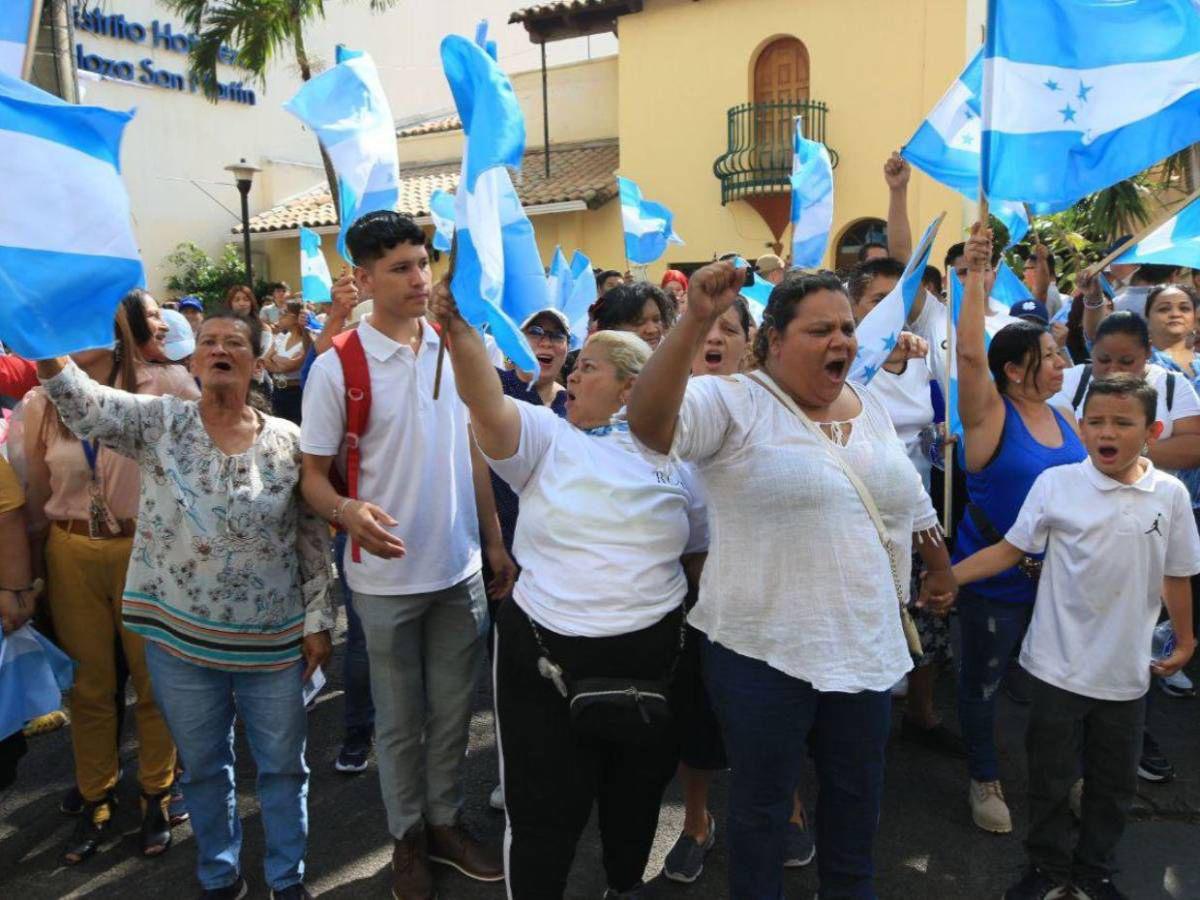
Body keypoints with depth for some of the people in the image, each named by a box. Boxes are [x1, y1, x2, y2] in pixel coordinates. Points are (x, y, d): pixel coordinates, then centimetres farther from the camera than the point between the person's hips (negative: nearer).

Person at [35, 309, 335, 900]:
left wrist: (318, 620, -1)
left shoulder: (288, 440, -4)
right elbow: (84, 404, -21)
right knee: (203, 765, 18)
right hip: (179, 636, 1)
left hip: (273, 639, 0)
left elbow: (313, 540, -1)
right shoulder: (159, 422, -3)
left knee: (283, 764, 13)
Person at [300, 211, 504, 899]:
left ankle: (448, 821, 38)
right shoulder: (337, 367, -12)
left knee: (453, 711, 18)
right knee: (400, 720, 14)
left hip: (461, 567, 4)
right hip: (387, 576, -3)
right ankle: (408, 837, 35)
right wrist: (349, 511, -30)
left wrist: (496, 540, 8)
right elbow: (314, 474, -8)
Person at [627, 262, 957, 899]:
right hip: (763, 649, -6)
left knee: (857, 797, 24)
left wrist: (940, 568, 28)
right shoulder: (735, 403, -13)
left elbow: (911, 499, 21)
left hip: (866, 647, 6)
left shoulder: (869, 407, 9)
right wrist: (697, 320, -38)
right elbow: (650, 422, -31)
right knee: (762, 803, 15)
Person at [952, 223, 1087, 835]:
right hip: (994, 578, -6)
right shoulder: (990, 414, -14)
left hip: (1057, 577, 6)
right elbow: (969, 352, -30)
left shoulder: (1065, 419, 5)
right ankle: (984, 779, 29)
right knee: (983, 682, 10)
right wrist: (976, 278, -30)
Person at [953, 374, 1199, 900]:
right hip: (1060, 665, -2)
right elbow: (1010, 550, -6)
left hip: (1126, 671, 2)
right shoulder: (1055, 484, -10)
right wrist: (947, 577, -15)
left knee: (1113, 783, 17)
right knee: (1050, 777, 11)